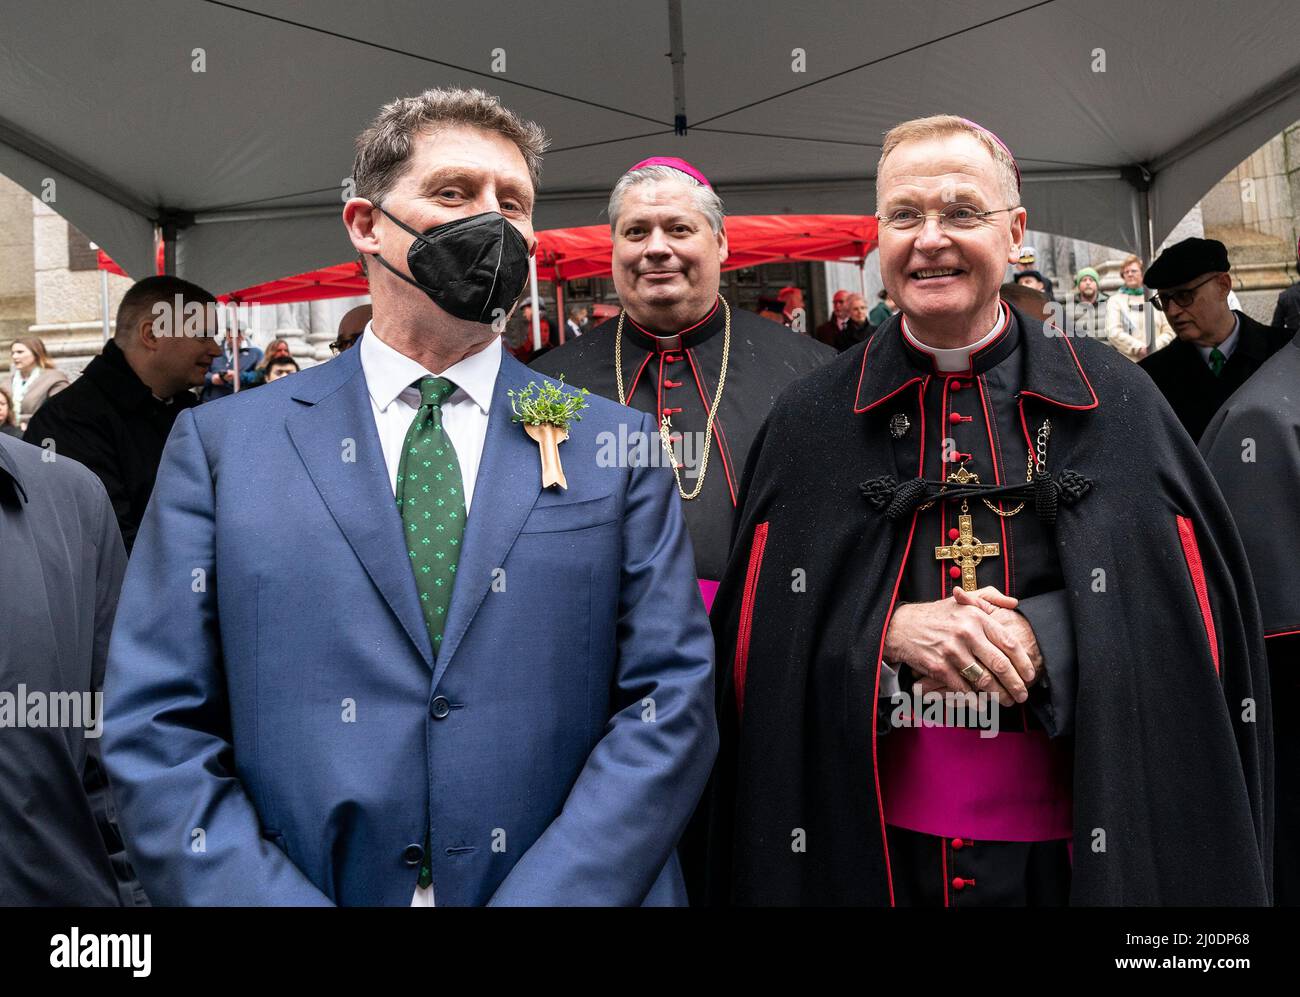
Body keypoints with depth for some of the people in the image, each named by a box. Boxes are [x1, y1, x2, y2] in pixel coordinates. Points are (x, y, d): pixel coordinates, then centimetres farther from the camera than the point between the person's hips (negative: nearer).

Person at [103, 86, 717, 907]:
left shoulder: (617, 445, -1)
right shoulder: (220, 444, -1)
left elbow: (671, 705, -6)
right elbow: (158, 730, -4)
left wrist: (544, 894, -17)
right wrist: (274, 896, -16)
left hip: (566, 886, 1)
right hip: (298, 883, 1)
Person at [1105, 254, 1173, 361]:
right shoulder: (1115, 300, 8)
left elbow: (1168, 332, 11)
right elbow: (1113, 332, -4)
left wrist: (1155, 347, -9)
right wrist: (1139, 348, -12)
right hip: (1127, 363, -3)